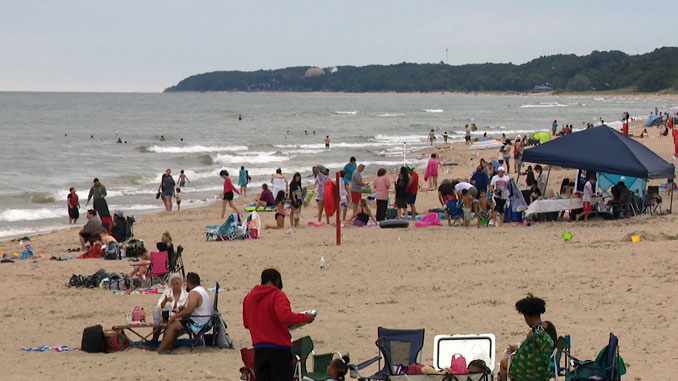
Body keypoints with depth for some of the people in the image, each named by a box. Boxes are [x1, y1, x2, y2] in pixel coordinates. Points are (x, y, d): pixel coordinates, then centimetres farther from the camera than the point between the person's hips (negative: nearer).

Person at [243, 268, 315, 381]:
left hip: (259, 349, 5)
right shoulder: (277, 295, -10)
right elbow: (285, 316, -25)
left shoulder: (248, 297, 9)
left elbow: (246, 323, 16)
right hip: (279, 348, -5)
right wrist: (305, 317, -12)